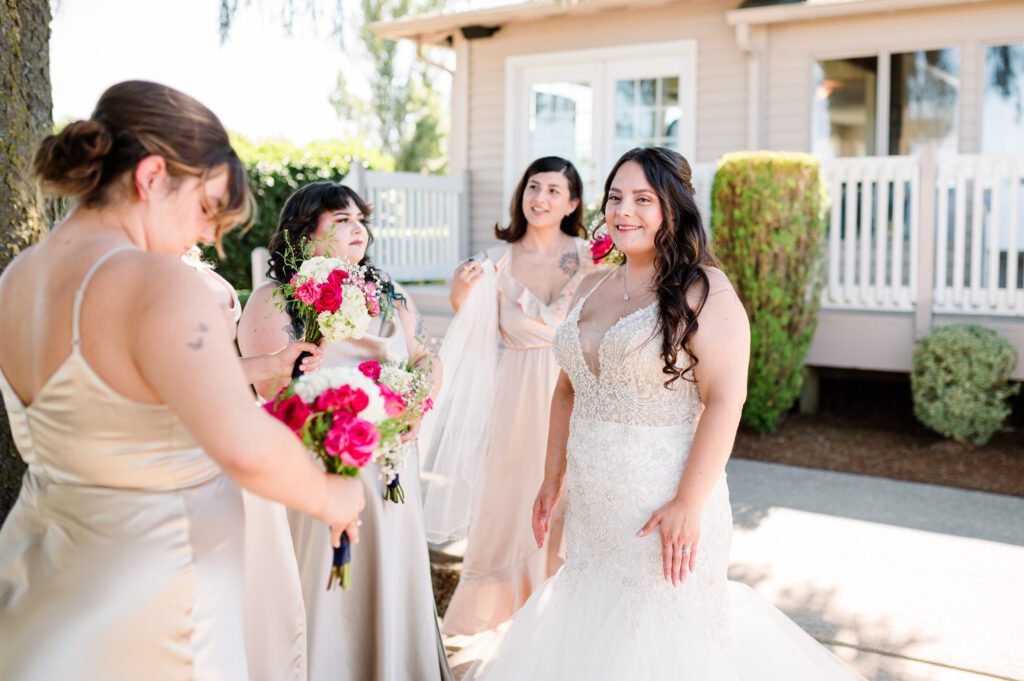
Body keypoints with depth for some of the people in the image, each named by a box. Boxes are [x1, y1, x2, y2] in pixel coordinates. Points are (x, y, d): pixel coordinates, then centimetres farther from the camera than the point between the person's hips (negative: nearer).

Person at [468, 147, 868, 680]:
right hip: (590, 506, 7)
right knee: (583, 631, 16)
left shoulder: (703, 290, -11)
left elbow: (725, 399, -17)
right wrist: (552, 478, 14)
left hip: (664, 503, -6)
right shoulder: (592, 288, 10)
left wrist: (688, 503, -20)